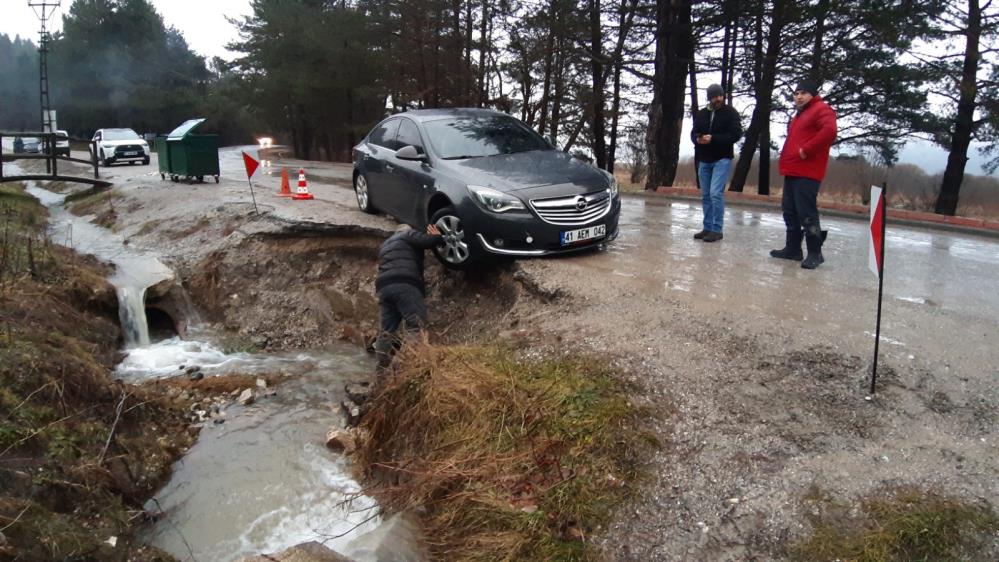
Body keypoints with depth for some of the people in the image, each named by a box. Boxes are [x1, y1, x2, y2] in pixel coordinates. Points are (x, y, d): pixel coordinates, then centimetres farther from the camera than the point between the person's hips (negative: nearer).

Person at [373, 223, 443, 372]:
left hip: (384, 287, 7)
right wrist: (438, 236, 22)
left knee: (386, 331, 2)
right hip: (405, 284, -7)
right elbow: (428, 241, 1)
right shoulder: (409, 234, 16)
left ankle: (382, 370, -8)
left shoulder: (385, 245, 38)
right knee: (416, 325, -15)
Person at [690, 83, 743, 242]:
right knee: (705, 195, 8)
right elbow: (693, 133, 12)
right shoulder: (701, 114, 9)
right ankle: (708, 228, 17)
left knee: (716, 193, -14)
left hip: (722, 159, -5)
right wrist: (698, 139, -13)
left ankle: (716, 230, -8)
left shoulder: (730, 113, -4)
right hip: (704, 160, 5)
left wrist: (713, 139, -22)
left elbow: (736, 134, -11)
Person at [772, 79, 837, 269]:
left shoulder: (822, 110, -7)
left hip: (807, 173, -10)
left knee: (807, 213, -11)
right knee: (790, 212, 13)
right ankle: (792, 248, 21)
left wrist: (806, 150, -21)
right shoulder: (800, 114, 24)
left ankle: (815, 253, -6)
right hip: (792, 171, 10)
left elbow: (829, 131, -24)